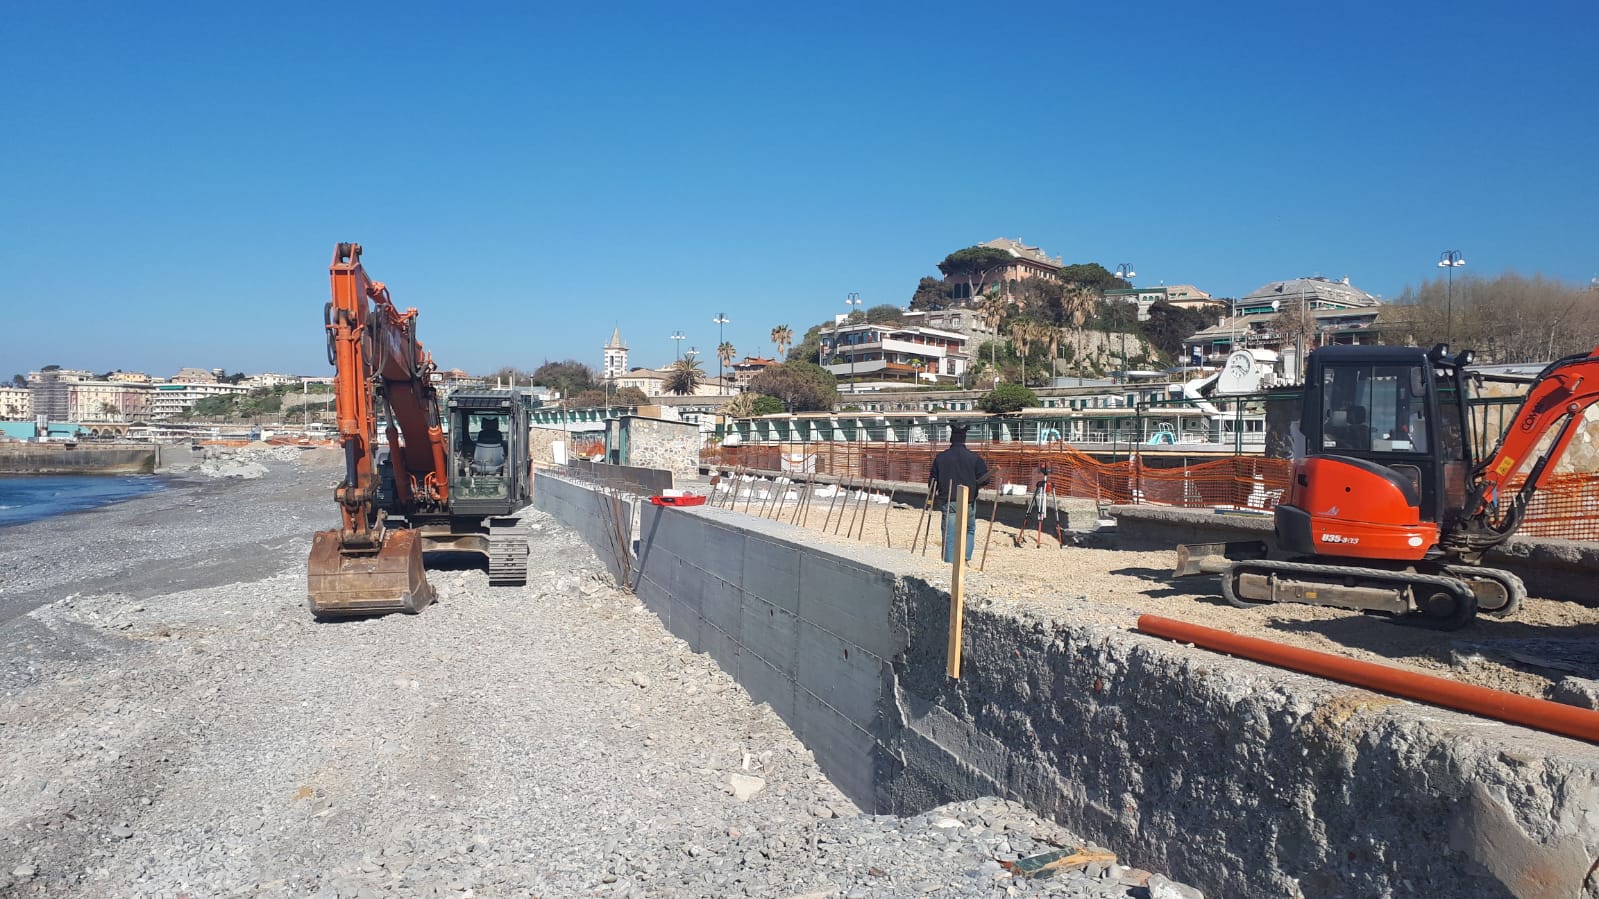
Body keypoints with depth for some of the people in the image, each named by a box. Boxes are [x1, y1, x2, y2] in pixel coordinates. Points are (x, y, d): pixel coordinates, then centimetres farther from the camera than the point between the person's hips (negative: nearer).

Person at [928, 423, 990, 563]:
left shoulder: (940, 457, 1)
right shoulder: (974, 458, -4)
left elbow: (933, 480, 6)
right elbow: (984, 478, -7)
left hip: (947, 503, 0)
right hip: (968, 502, 0)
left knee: (949, 536, 3)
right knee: (970, 530, 21)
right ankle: (966, 557, 13)